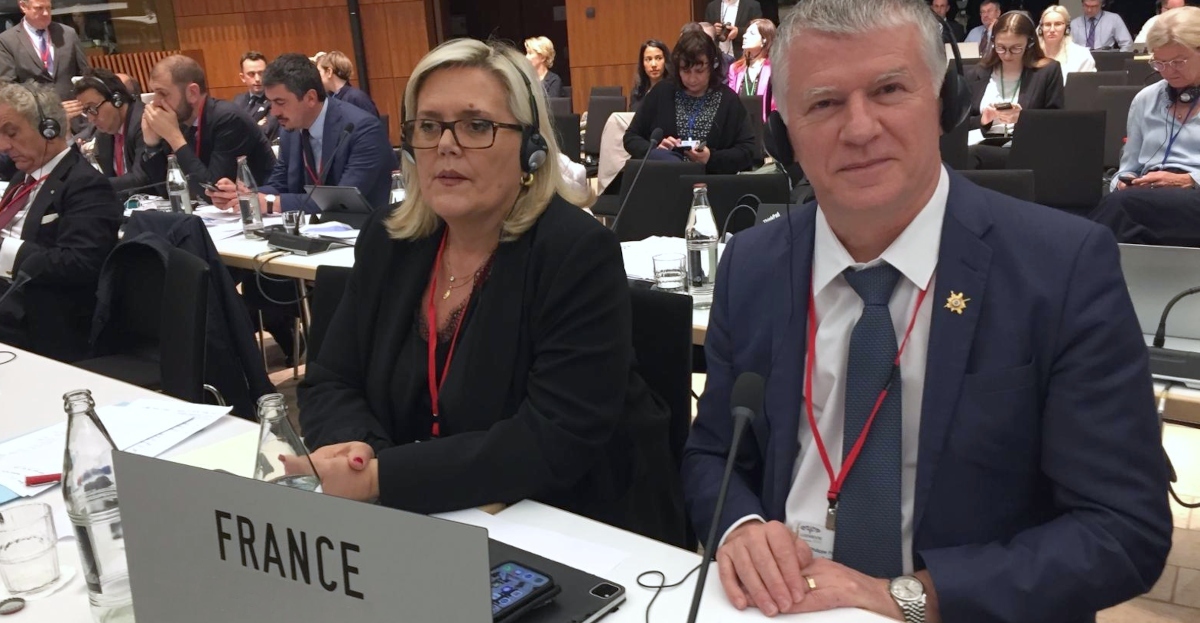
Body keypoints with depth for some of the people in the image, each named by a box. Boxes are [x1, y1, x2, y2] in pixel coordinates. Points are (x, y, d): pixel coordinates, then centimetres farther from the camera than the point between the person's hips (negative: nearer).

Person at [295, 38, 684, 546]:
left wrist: (380, 477, -27)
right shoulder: (387, 244, 2)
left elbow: (556, 442, -24)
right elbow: (328, 384, 4)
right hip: (423, 524, 6)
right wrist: (355, 450, -18)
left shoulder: (578, 254, -17)